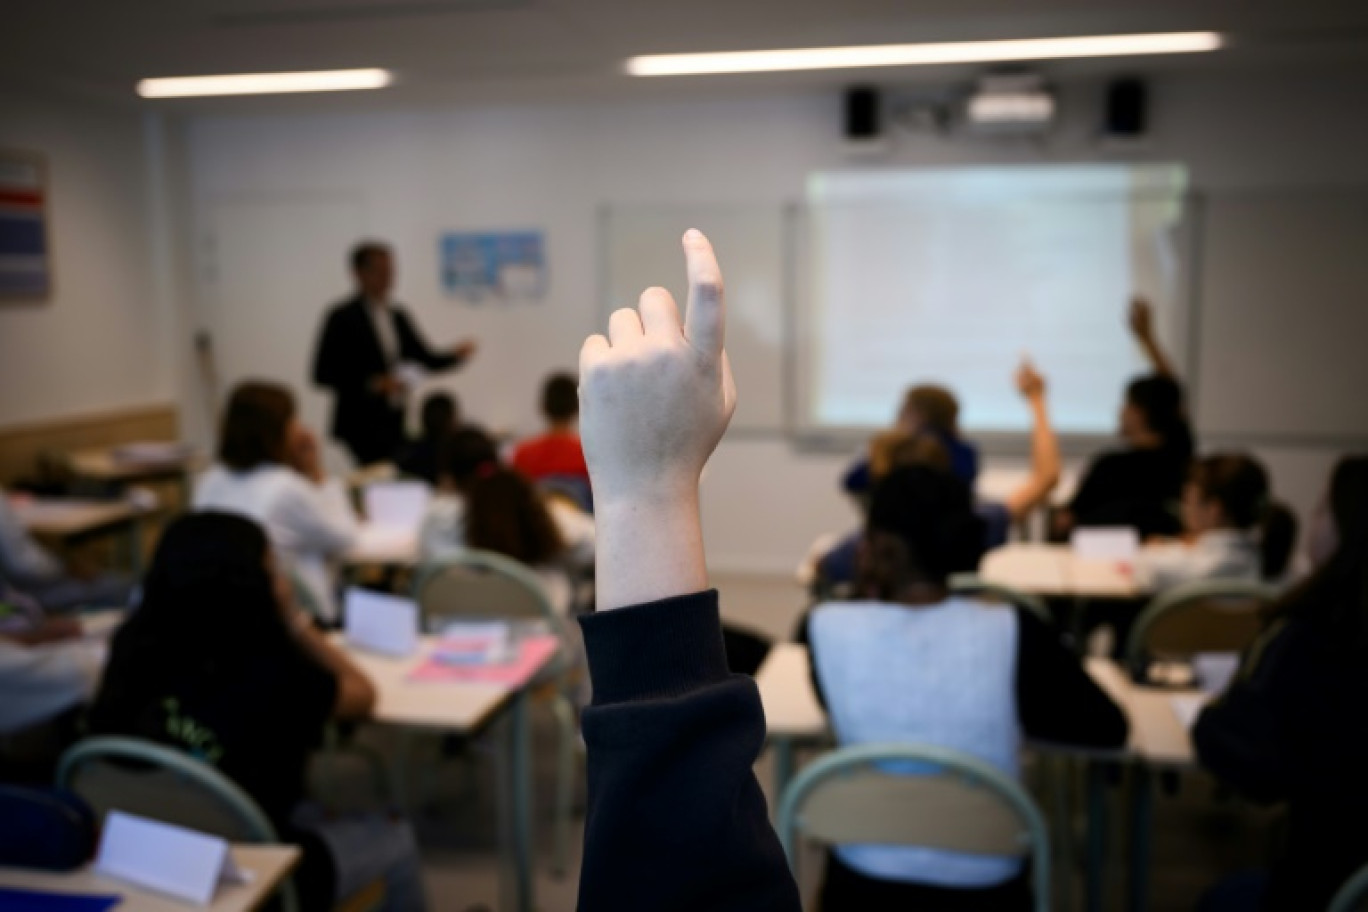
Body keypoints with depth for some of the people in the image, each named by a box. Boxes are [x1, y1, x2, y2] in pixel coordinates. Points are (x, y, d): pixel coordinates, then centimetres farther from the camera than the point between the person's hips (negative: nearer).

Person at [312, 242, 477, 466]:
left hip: (396, 427, 6)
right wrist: (372, 384, -18)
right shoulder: (343, 318, -7)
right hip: (362, 429, -6)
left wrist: (455, 355, -7)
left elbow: (427, 359, 13)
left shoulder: (398, 316, 12)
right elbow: (323, 374, -9)